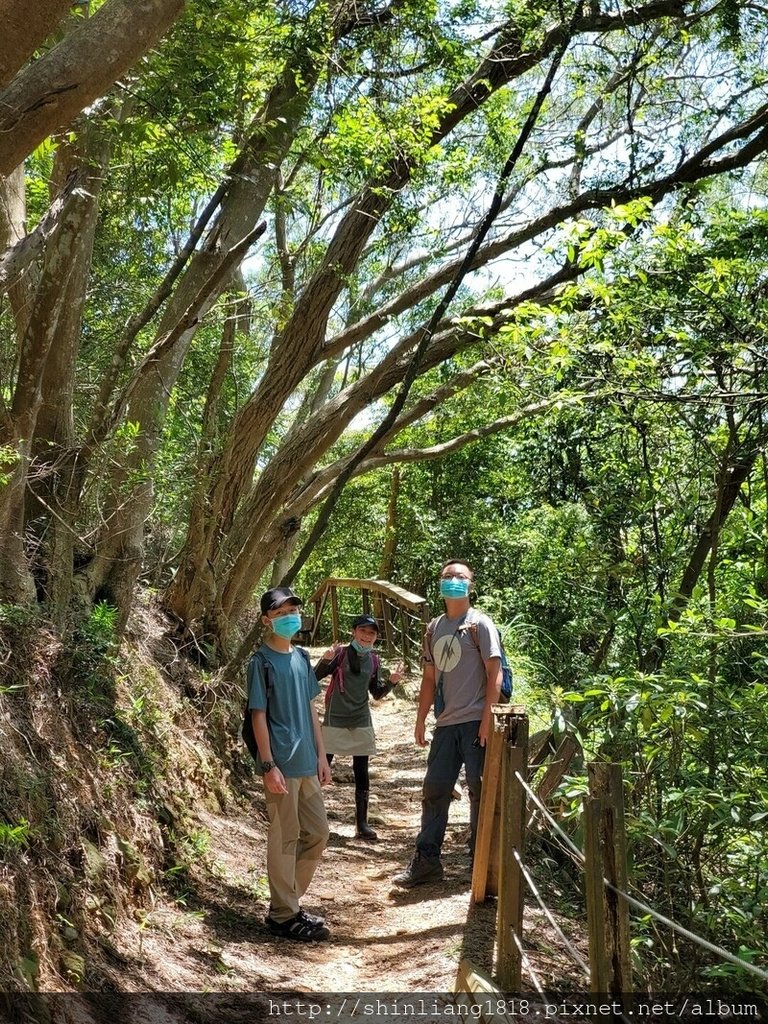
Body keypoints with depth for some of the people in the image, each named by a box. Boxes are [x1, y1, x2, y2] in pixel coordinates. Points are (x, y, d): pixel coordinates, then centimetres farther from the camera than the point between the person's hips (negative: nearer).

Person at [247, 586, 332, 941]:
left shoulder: (302, 657, 11)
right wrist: (269, 765, -15)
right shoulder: (262, 661, -9)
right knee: (285, 839, 1)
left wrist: (321, 755, 12)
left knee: (318, 833, 12)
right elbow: (258, 715, -11)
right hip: (282, 765, -7)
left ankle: (290, 901, 26)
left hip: (307, 763, 8)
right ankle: (283, 915, 13)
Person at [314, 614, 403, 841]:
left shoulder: (373, 661, 6)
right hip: (335, 720, -4)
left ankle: (362, 824, 14)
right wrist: (326, 659, -28)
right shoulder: (341, 652, -7)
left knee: (362, 772, 7)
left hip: (361, 722, 4)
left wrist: (392, 681, -2)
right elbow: (315, 677, -11)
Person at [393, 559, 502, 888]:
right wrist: (421, 720, 13)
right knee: (434, 790, 8)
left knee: (480, 792, 2)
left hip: (474, 723, -6)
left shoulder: (480, 624, -4)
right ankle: (426, 861, 16)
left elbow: (495, 674, -8)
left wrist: (487, 719, -15)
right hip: (446, 724, 6)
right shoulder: (433, 629, 14)